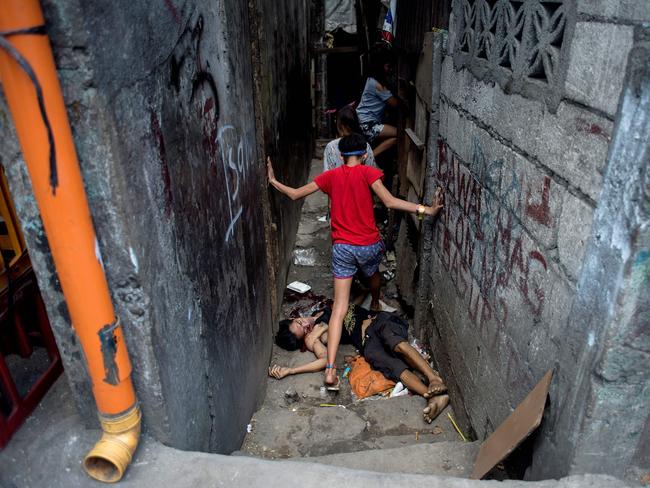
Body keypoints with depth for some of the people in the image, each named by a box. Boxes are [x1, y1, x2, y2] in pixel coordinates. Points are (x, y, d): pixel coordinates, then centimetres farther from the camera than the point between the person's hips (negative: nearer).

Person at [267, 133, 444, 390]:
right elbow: (390, 201, -17)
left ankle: (330, 369, -10)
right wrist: (425, 209, -18)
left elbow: (295, 194, 6)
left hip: (342, 248, 1)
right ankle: (375, 305, 67)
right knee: (373, 275, 35)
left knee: (339, 307, -2)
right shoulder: (368, 173, -5)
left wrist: (273, 180, 22)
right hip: (369, 245, -1)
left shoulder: (331, 176, 3)